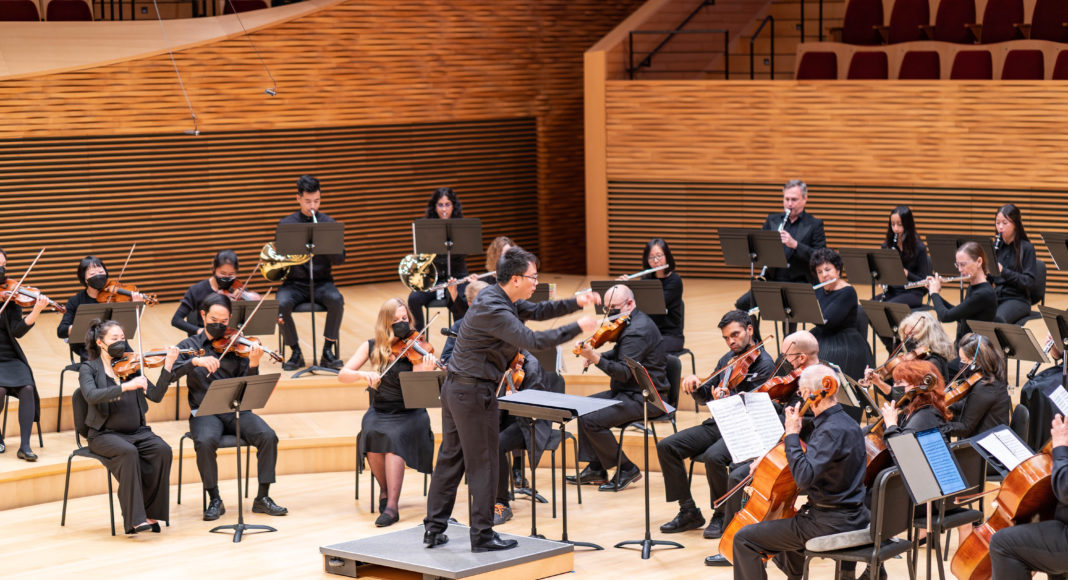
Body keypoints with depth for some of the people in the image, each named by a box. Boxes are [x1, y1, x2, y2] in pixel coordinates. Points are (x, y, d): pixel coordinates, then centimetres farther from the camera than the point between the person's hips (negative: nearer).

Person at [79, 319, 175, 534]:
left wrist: (168, 366, -9)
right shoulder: (89, 369, 1)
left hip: (136, 432, 4)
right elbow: (92, 396, -21)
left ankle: (150, 512, -16)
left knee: (162, 450, -25)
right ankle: (134, 518, -32)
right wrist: (125, 387, -31)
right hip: (105, 434, -4)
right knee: (128, 452, -35)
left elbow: (156, 395, 2)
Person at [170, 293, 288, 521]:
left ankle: (262, 497, -11)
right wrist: (195, 361, -25)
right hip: (205, 412, -2)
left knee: (268, 436, -24)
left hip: (236, 410, 2)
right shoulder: (189, 346, 8)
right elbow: (170, 373, -10)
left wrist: (253, 365, -19)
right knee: (205, 442, -34)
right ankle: (214, 500, -16)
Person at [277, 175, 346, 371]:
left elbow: (340, 259, 0)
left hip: (322, 282, 0)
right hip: (295, 283, 0)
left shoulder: (328, 223, 6)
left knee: (336, 300, -32)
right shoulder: (286, 224, 5)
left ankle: (328, 351, -16)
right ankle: (296, 352, -13)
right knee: (282, 304, -32)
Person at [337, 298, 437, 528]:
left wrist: (426, 373, -37)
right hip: (379, 412, 2)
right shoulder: (373, 347, 3)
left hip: (409, 414, -2)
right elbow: (343, 375, -3)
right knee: (372, 433, -30)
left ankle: (391, 506, -33)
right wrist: (363, 374, -22)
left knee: (394, 437, -33)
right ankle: (386, 489, -3)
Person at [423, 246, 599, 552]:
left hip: (454, 388, 10)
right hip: (475, 392, -10)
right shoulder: (493, 310, -23)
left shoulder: (495, 295, 7)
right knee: (483, 465, 0)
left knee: (450, 459, 13)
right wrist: (578, 328, -23)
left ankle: (434, 530, 17)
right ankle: (482, 535, 7)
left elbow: (535, 311, 15)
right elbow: (532, 340, -30)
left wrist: (575, 303, 3)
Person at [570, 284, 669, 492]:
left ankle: (627, 469, -6)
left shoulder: (637, 330, -21)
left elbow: (624, 372, -27)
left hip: (645, 398, -11)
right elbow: (619, 355, 19)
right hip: (630, 391, 11)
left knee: (591, 420, -19)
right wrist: (598, 355, 0)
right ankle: (596, 469, 11)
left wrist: (596, 359, -35)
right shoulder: (632, 322, 13)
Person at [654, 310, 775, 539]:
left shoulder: (764, 364, -9)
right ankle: (689, 512, -2)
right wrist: (695, 386, -4)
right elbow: (705, 397, 19)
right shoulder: (727, 361, 14)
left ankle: (722, 516, -12)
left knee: (714, 457, -36)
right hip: (718, 424, 8)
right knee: (667, 446, -8)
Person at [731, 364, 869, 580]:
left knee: (744, 539, -7)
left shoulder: (831, 431, -22)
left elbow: (804, 478, -31)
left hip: (829, 524, -10)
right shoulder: (849, 424, 10)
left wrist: (792, 434, -22)